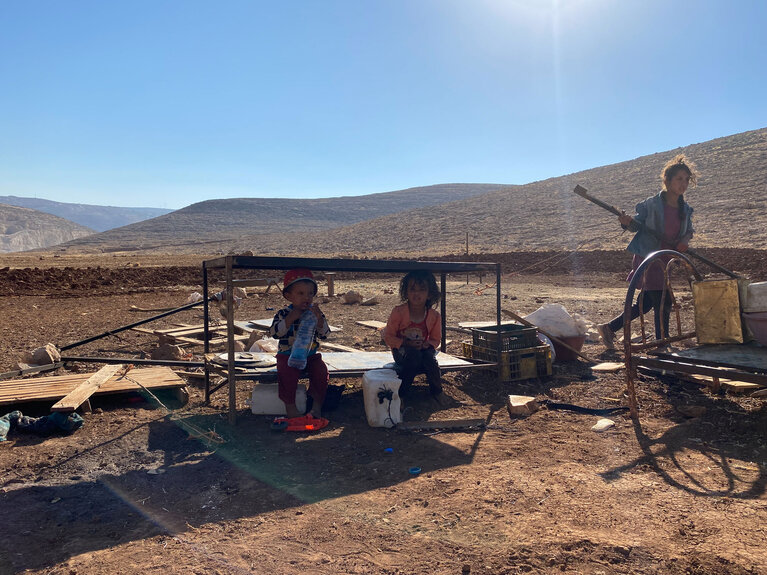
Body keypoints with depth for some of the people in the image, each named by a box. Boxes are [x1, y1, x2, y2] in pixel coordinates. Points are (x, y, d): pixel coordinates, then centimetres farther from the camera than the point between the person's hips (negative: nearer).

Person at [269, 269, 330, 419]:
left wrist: (319, 319, -25)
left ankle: (317, 404, -7)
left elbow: (324, 334, -6)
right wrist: (290, 319, -27)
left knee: (321, 371, -23)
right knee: (287, 373, -30)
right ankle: (290, 405, -13)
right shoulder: (283, 314, -5)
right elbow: (274, 333, -17)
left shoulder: (316, 312, 1)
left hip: (311, 354, 2)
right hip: (288, 355, -2)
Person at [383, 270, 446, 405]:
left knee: (429, 356, -32)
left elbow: (436, 339, 5)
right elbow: (388, 337, -9)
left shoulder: (434, 316, -8)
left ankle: (436, 390, -7)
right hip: (402, 350, -2)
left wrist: (427, 344, -19)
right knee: (414, 356, -36)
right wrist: (406, 343, -24)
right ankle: (400, 393, -19)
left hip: (423, 349, 3)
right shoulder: (398, 312, -16)